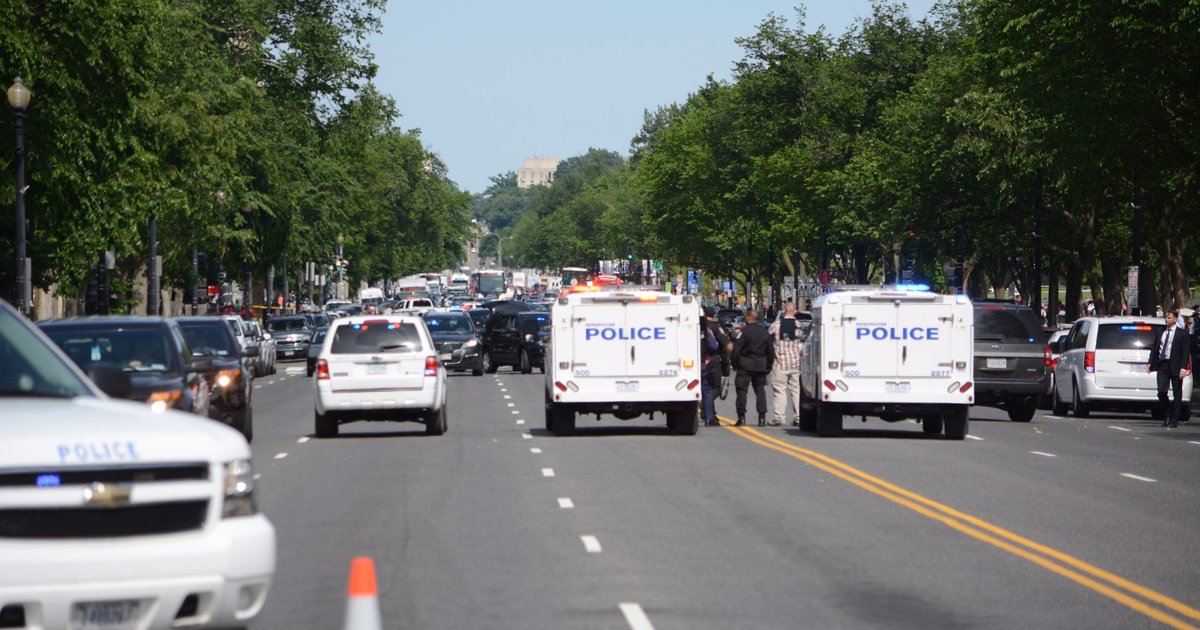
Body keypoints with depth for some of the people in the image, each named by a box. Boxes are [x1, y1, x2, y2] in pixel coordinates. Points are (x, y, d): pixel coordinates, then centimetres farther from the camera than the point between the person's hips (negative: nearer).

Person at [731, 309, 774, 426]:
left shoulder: (744, 332, -9)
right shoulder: (765, 332, 9)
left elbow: (736, 350, -12)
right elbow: (771, 351, 13)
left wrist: (735, 364, -1)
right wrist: (768, 366, 20)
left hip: (745, 365, -5)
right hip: (761, 366, 5)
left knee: (742, 390, 0)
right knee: (760, 390, 8)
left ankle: (741, 417, -3)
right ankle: (762, 417, 1)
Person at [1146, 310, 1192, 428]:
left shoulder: (1182, 333, -1)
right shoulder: (1161, 332, 12)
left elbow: (1186, 352, -5)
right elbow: (1154, 348, 15)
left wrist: (1183, 368, -14)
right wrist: (1151, 363, 4)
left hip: (1175, 367, -3)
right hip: (1162, 365, 3)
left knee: (1177, 394, 3)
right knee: (1161, 392, -7)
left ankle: (1174, 420, 11)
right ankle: (1169, 414, 14)